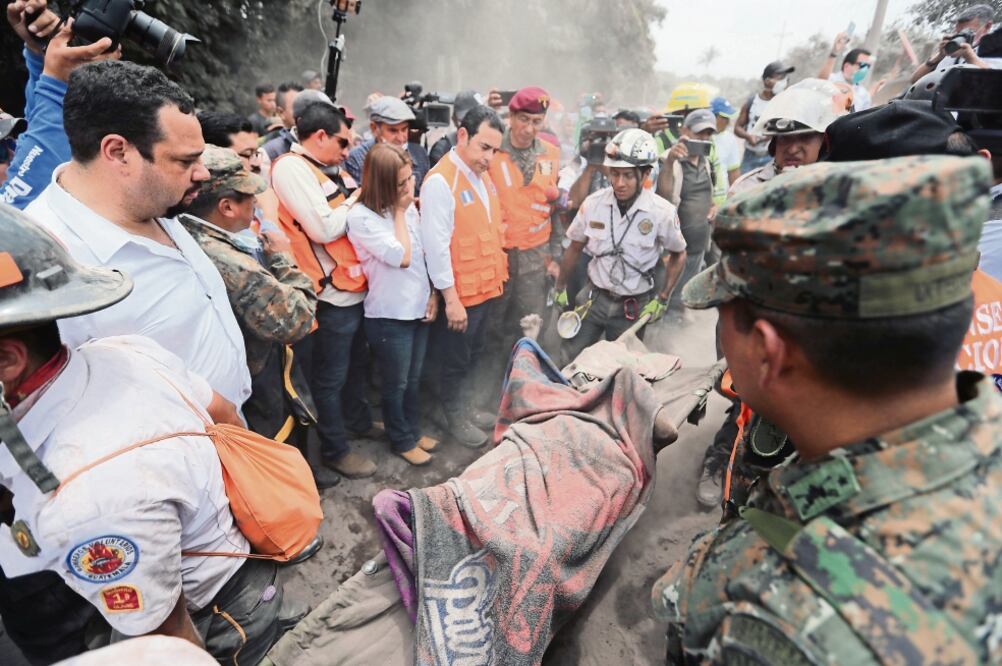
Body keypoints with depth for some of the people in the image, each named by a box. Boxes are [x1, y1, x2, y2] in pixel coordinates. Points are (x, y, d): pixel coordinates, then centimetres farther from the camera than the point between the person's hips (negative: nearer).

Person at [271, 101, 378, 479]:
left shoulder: (314, 170, 14)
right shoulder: (291, 167, -16)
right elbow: (324, 229, -22)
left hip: (352, 285, 10)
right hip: (333, 292, -10)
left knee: (356, 361, 25)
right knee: (330, 377, 6)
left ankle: (358, 419, 46)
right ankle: (335, 450, 23)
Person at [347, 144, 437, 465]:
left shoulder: (408, 206, 3)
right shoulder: (362, 216, -18)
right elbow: (402, 257, -22)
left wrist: (432, 293, 3)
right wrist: (398, 213, -13)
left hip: (418, 308, 6)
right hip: (389, 316, -6)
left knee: (414, 379, 21)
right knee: (395, 384, 12)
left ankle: (414, 430, 41)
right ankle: (402, 441, 32)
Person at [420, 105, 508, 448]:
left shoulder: (482, 175, 9)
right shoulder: (440, 181, -18)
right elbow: (436, 245, -22)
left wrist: (498, 272, 15)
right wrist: (450, 298, -21)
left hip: (486, 287, 8)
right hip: (460, 294, -8)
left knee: (475, 356, 22)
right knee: (455, 361, 10)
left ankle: (467, 409, 41)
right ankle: (455, 419, 29)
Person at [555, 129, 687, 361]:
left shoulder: (662, 212, -16)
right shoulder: (593, 203, -11)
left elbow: (678, 256, 1)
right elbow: (575, 247, 5)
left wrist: (662, 299, -4)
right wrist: (560, 286, 13)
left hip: (634, 306, -1)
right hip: (594, 298, 2)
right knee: (571, 361, 8)